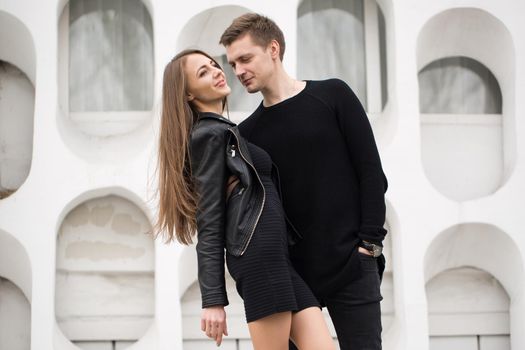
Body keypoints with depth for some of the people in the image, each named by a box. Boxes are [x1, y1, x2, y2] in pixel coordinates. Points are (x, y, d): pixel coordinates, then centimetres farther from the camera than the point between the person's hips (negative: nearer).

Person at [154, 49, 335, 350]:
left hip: (278, 253, 9)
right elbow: (209, 222, -9)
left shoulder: (223, 131, 25)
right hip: (259, 250, -9)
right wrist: (213, 299, -15)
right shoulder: (209, 134, -3)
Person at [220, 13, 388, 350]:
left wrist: (369, 242, -7)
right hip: (289, 274, 3)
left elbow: (371, 173, 0)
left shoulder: (332, 96, 3)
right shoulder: (247, 132, 10)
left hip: (351, 265, -3)